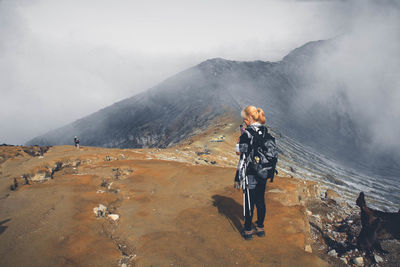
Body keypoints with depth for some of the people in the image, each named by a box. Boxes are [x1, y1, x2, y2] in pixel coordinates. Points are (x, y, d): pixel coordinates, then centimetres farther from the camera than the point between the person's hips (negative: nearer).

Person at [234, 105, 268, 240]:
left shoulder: (247, 133, -18)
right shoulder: (266, 131, 2)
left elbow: (243, 157, -16)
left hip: (250, 174, -6)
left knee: (249, 202, 6)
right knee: (260, 201, 17)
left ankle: (248, 231, 17)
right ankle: (260, 228, 29)